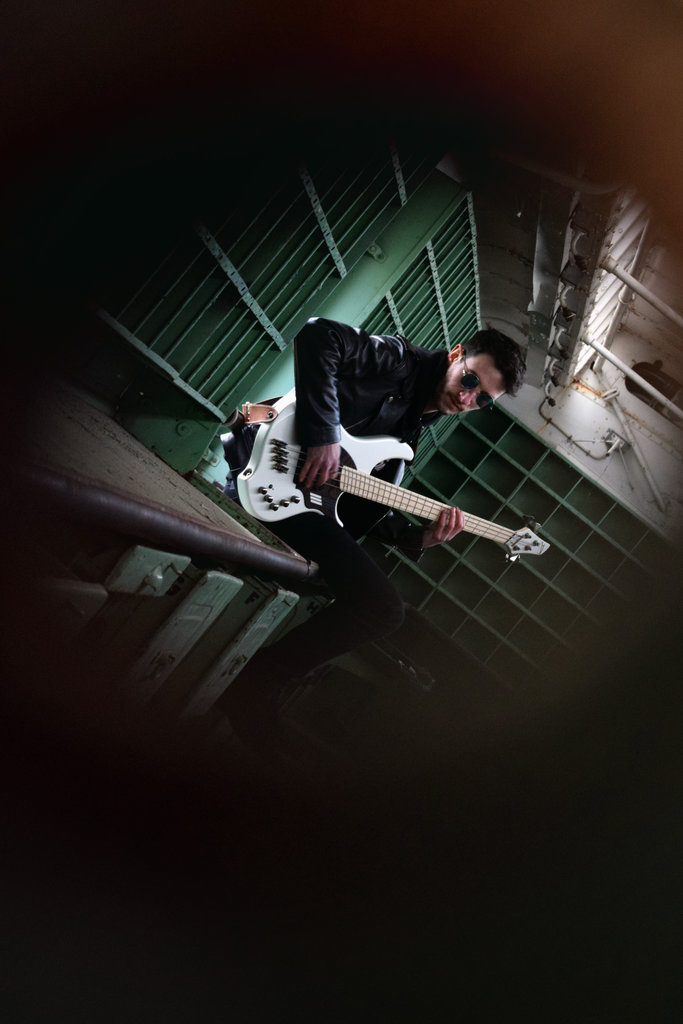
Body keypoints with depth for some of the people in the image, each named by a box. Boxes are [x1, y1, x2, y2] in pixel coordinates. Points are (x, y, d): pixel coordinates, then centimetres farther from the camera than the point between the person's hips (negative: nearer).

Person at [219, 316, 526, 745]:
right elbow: (319, 336, -19)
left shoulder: (410, 436, 21)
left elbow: (367, 512, 15)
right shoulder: (399, 361, -1)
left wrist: (420, 536, -2)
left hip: (315, 502, 8)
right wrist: (323, 435, -24)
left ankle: (258, 679, 3)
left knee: (384, 609, 3)